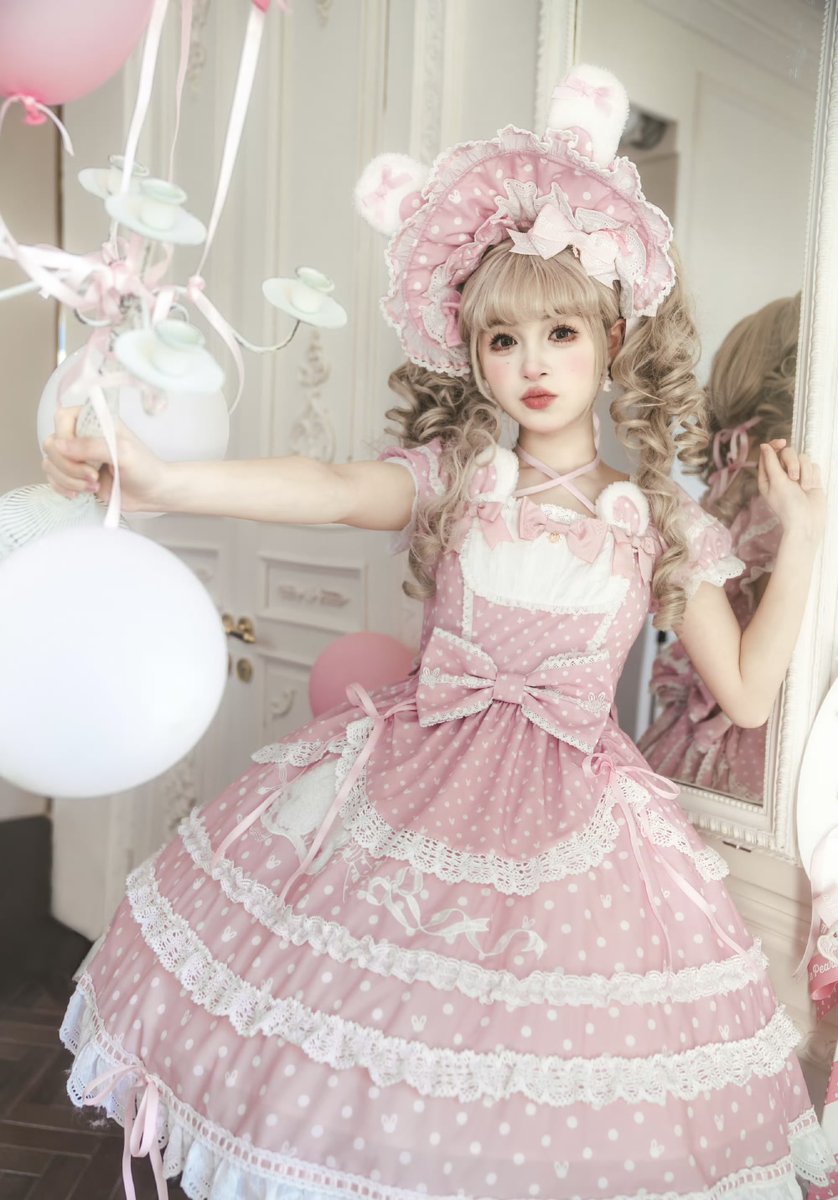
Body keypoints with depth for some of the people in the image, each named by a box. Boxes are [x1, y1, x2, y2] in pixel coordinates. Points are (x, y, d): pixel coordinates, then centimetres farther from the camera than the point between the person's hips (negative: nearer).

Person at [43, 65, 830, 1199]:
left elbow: (746, 694, 4)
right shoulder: (451, 476, -1)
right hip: (421, 792, 0)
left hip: (572, 818, 1)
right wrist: (159, 479, -36)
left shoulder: (664, 525, 1)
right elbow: (334, 490, -21)